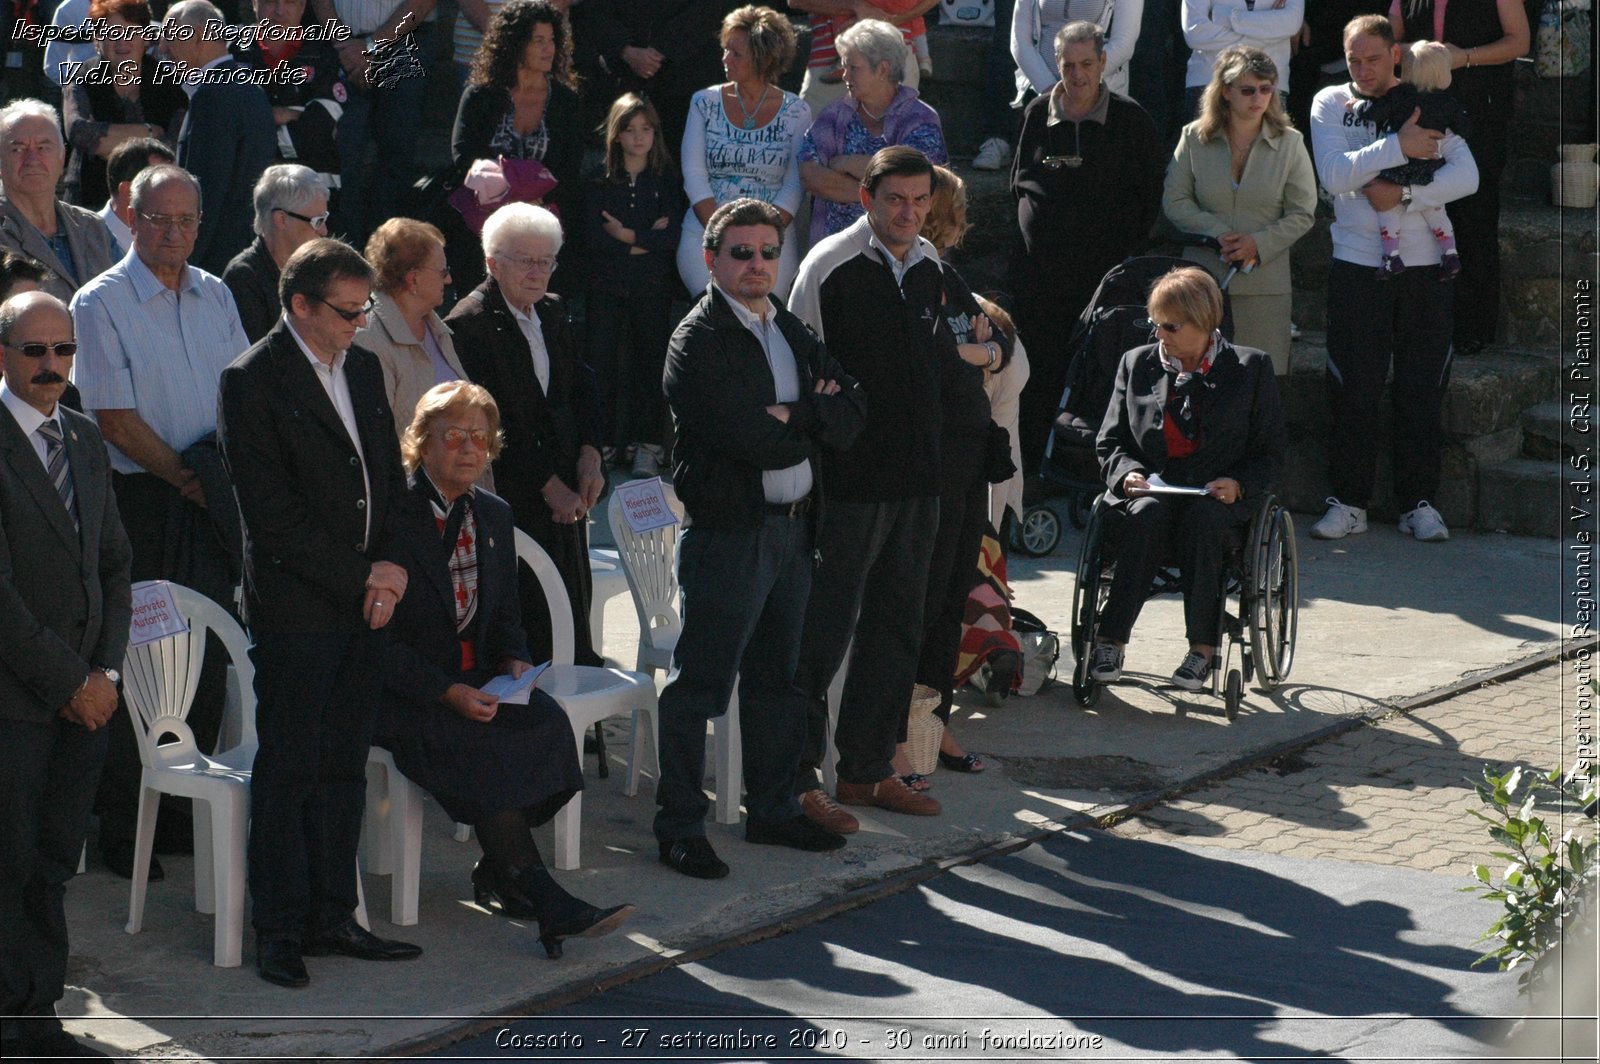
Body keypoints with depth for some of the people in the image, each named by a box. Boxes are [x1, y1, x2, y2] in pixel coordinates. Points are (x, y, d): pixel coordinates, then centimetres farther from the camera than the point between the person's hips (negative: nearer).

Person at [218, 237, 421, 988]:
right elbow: (272, 515, -15)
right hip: (295, 609, -7)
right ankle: (280, 933, 7)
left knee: (344, 767, 10)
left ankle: (331, 917, 18)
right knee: (287, 772, -1)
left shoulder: (363, 369, 12)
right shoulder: (252, 382, -11)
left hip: (367, 601, 7)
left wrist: (392, 564, 1)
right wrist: (359, 579, -12)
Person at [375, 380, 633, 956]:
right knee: (481, 742, -33)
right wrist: (448, 692, -24)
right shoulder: (394, 517, -9)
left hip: (477, 679, 6)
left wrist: (514, 660, -4)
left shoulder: (494, 516, 13)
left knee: (545, 719, -24)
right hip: (402, 693, -6)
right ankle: (543, 897, -31)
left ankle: (497, 872, -10)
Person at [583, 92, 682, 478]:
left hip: (652, 287, 0)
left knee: (651, 364, 0)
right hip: (606, 286, 0)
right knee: (602, 363, -5)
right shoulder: (599, 181, 3)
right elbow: (594, 236, -8)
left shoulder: (667, 181, 5)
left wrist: (628, 236, -10)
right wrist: (647, 240, -10)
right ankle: (606, 443, 2)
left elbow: (673, 236, -6)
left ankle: (648, 447, 4)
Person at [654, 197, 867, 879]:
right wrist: (815, 422, -5)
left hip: (793, 529, 8)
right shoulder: (697, 340, -10)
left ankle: (774, 808, 28)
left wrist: (790, 416, -11)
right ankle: (679, 827, 1)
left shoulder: (793, 332, 16)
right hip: (728, 533, -8)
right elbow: (744, 435, -21)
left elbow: (851, 415, 6)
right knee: (699, 685, -5)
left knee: (776, 677, 17)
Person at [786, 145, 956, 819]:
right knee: (825, 627, -6)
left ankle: (868, 769, 23)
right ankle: (794, 779, 1)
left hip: (916, 477, 7)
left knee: (896, 626, 12)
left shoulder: (929, 264, 11)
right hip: (849, 478, -7)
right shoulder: (830, 264, -9)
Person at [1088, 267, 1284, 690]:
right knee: (1148, 513, -35)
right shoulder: (1136, 364, 13)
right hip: (1151, 492, 2)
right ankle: (1110, 642, -35)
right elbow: (1109, 443, 15)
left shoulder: (1251, 368, 6)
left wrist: (1238, 484, -14)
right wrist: (1128, 473, -7)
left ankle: (1203, 647, -30)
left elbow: (1271, 452, 6)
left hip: (1219, 500, -1)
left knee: (1203, 519, -37)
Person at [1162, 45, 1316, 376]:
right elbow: (1174, 201, 2)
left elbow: (1302, 214, 2)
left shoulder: (1289, 143, 2)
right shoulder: (1195, 138, 3)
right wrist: (1218, 233, -12)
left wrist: (1259, 243, -13)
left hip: (1264, 284, 0)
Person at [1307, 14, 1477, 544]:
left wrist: (1402, 195, -17)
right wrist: (1399, 147, -17)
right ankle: (1350, 502, 8)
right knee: (1353, 391, -1)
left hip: (1425, 266, 1)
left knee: (1423, 391, 3)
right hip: (1357, 265, -1)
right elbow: (1335, 175, -13)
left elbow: (1465, 175, -7)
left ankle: (1419, 503, 11)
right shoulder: (1330, 104, 4)